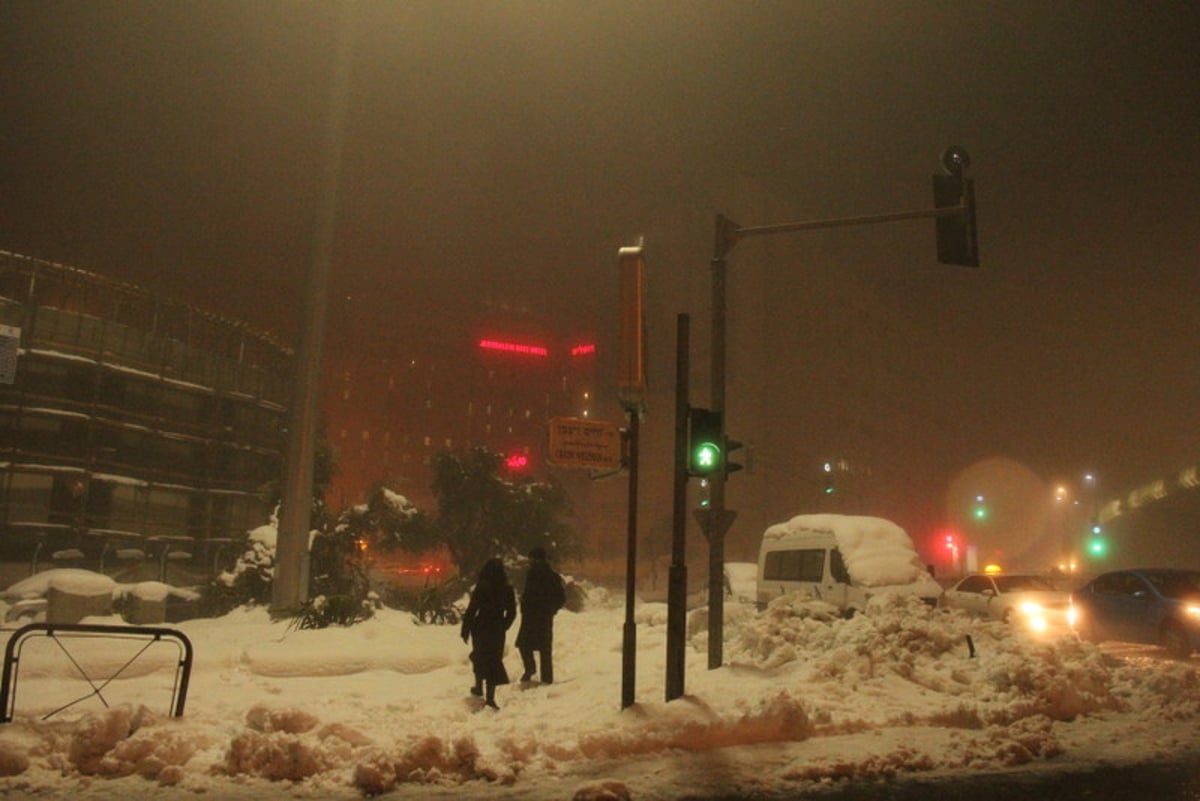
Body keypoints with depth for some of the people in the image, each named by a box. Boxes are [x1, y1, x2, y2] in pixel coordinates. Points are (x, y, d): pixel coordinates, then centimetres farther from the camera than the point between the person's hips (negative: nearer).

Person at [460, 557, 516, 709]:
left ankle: (479, 687, 32)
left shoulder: (482, 586, -13)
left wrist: (466, 630, -6)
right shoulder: (507, 589, -1)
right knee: (495, 660, 5)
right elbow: (512, 612, 6)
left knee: (479, 656, 20)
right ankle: (490, 696, -3)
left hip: (481, 628, -2)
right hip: (498, 630, 2)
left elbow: (471, 609, -14)